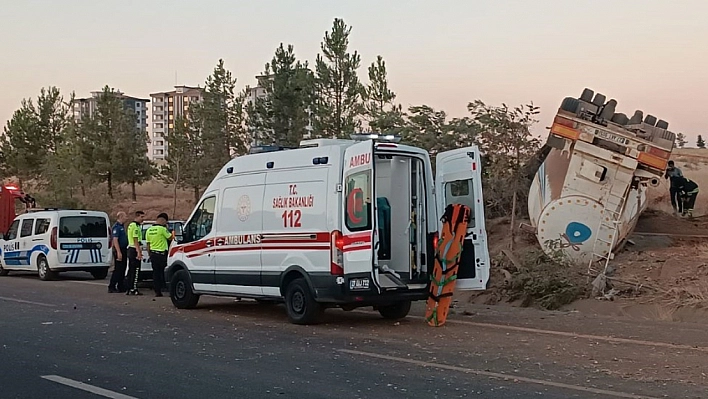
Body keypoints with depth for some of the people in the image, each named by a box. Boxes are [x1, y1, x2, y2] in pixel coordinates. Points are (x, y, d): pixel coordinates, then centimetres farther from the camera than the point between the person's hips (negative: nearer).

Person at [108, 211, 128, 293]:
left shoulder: (122, 226, 16)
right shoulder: (116, 227, -14)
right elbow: (115, 240, -20)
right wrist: (119, 252, -25)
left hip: (123, 250, 10)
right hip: (119, 250, -10)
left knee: (122, 269, 11)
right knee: (118, 270, -8)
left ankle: (121, 287, 16)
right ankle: (111, 287, -4)